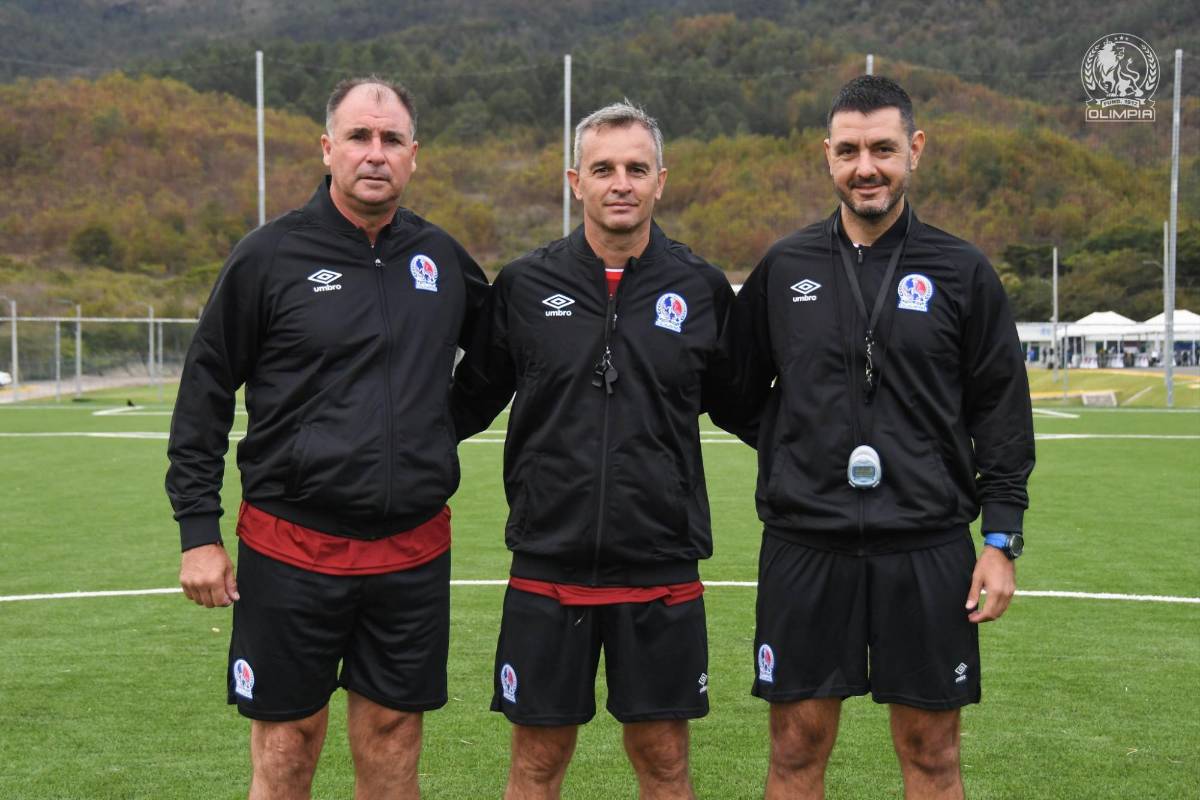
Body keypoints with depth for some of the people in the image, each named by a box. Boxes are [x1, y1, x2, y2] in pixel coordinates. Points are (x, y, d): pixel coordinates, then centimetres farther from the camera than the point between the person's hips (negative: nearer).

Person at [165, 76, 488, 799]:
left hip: (415, 550, 3)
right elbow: (204, 394, -1)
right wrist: (199, 531, -4)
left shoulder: (442, 257, 6)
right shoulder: (269, 257, -4)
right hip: (293, 547, -3)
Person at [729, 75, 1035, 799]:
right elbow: (740, 390, 15)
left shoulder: (961, 272, 3)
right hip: (804, 547, 1)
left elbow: (1002, 413, 3)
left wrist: (1002, 540, -2)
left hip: (928, 549, 0)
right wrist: (788, 458, 6)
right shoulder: (784, 268, 5)